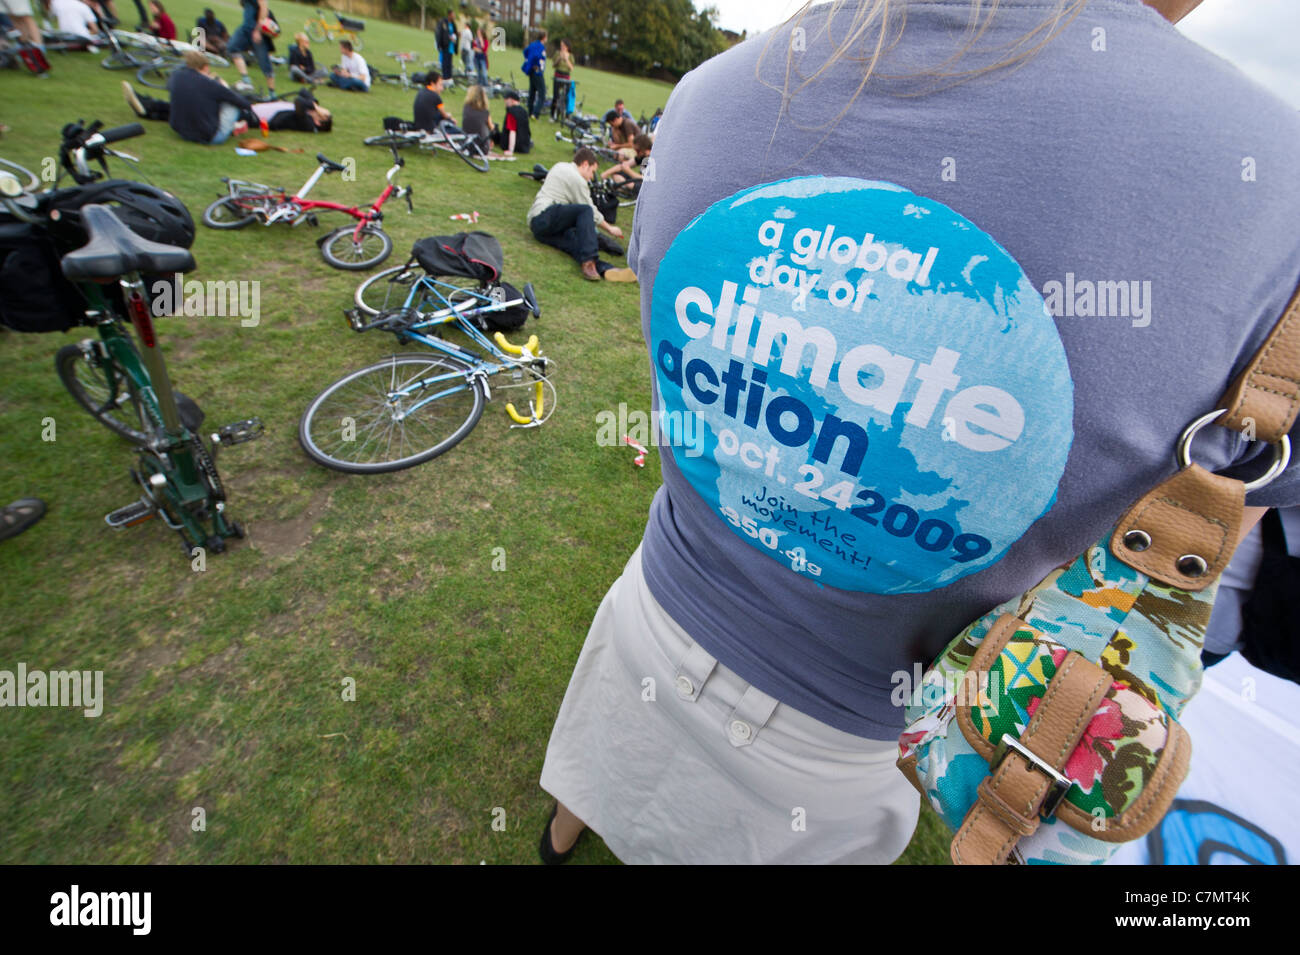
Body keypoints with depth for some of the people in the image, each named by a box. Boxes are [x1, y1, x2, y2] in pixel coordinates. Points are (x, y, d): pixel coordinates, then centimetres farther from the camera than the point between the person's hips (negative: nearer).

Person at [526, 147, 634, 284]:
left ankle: (605, 269, -46)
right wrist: (610, 229, 13)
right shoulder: (577, 180, -2)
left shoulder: (560, 166, 26)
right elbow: (591, 212, 1)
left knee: (574, 240, -17)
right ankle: (588, 263, -44)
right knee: (585, 211, -24)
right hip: (545, 216, -9)